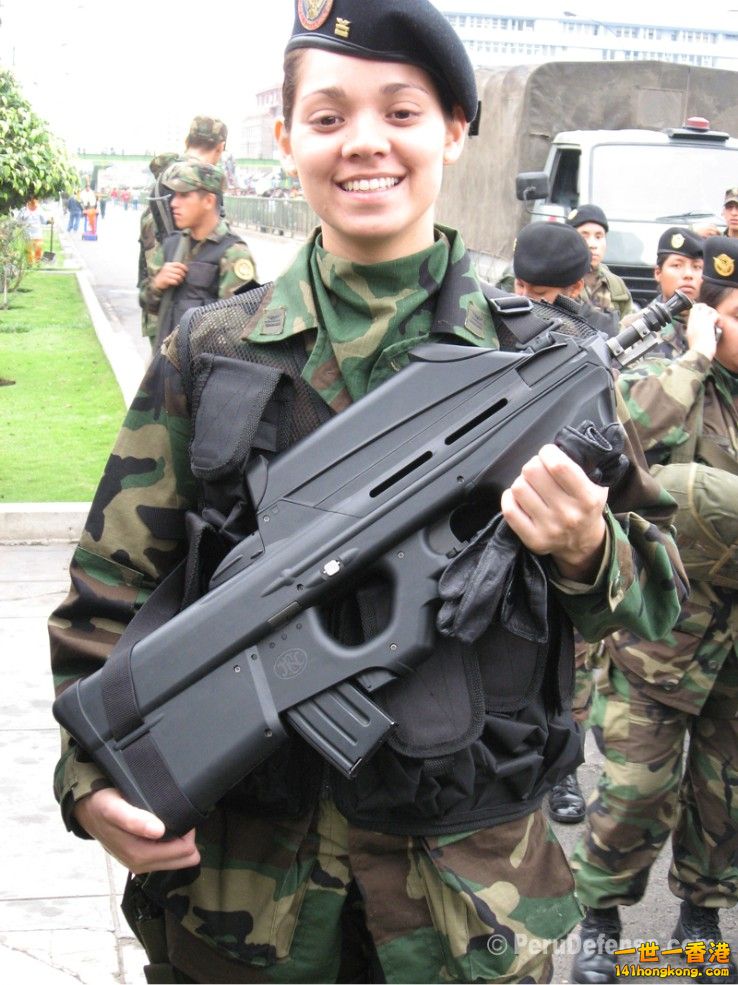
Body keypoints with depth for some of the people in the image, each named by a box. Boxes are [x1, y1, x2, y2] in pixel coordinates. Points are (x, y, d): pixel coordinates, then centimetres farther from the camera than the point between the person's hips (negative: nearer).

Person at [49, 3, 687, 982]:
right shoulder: (209, 354, -2)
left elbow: (660, 594, 2)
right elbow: (113, 587, 2)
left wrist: (588, 554, -20)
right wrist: (91, 772, -11)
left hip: (470, 874, 0)